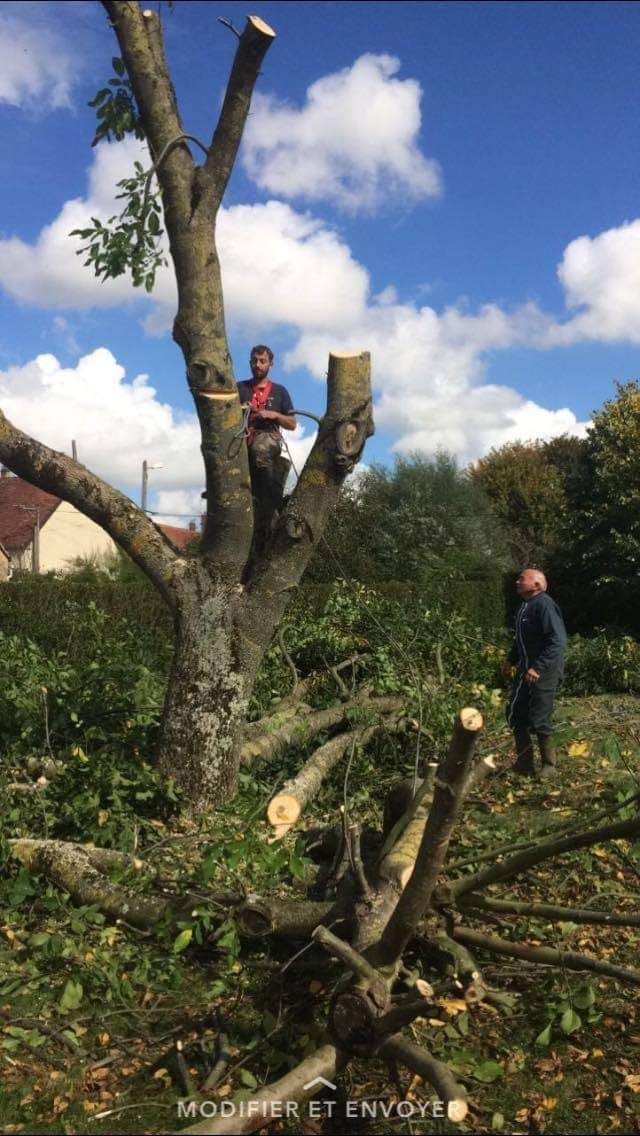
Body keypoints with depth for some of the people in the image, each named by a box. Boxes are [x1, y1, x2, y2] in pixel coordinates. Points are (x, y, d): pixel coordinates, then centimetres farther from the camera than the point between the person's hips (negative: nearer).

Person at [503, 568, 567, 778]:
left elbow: (558, 641, -25)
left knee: (538, 721, -3)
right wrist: (512, 659, 20)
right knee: (515, 715, 10)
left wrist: (538, 668, -28)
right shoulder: (525, 605, 12)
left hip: (544, 672, -9)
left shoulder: (544, 604, -18)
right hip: (525, 670, 9)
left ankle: (548, 764, 18)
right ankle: (524, 764, 21)